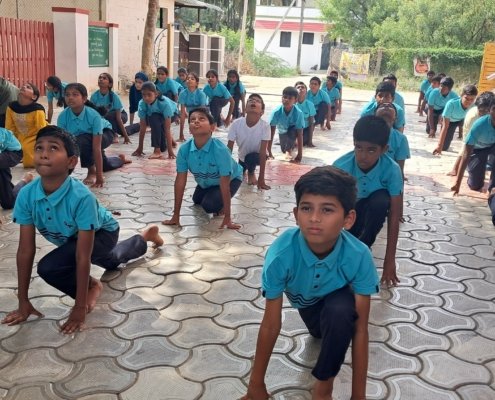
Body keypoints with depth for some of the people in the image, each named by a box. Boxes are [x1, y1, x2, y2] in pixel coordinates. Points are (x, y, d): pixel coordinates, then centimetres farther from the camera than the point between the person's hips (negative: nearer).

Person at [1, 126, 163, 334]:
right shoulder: (26, 194, -29)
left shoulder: (81, 197, -43)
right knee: (111, 261, 35)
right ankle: (145, 236, 63)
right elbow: (25, 250, -23)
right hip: (70, 239, 6)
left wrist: (80, 307, -35)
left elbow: (83, 257, -39)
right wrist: (23, 301, -20)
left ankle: (91, 286, 0)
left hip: (102, 232, -6)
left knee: (48, 267, -29)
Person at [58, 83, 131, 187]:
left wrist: (99, 177, -41)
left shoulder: (93, 116, -40)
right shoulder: (63, 117, -29)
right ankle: (121, 159, 57)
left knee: (82, 141, -36)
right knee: (105, 165, 23)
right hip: (83, 136, 5)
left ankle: (92, 171, -13)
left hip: (105, 133, -5)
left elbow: (96, 147, -40)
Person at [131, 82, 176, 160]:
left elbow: (167, 129, -40)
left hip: (171, 114, -4)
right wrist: (140, 148, -21)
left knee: (154, 119, -36)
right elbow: (142, 127, -23)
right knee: (162, 148, -6)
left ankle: (157, 150, -30)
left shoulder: (165, 103, -41)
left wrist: (170, 151, -41)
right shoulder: (142, 104, -30)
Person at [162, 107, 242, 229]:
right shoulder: (184, 149, -28)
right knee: (197, 200, 25)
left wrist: (227, 217, -33)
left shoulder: (220, 150, -41)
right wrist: (176, 215, -20)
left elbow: (224, 184, -35)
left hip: (231, 179, -5)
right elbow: (180, 181, -21)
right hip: (205, 182, 5)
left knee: (209, 205, -25)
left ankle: (222, 205, 7)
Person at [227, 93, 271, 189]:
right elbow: (229, 148, -18)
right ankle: (245, 168, 32)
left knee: (250, 157, -34)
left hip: (256, 156, -4)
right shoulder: (236, 124, -23)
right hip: (242, 157, 4)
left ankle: (251, 172, 1)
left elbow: (263, 151, -28)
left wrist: (261, 178, -31)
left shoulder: (265, 126, -28)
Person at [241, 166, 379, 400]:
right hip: (304, 301, 2)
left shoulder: (359, 256, -39)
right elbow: (271, 325, -27)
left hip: (337, 298, -2)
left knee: (340, 312, -32)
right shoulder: (281, 254, -38)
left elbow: (360, 329, -30)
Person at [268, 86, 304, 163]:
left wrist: (300, 154, -39)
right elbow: (271, 133, -30)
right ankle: (292, 144, 38)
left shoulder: (298, 113, -37)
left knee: (292, 130, -35)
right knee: (284, 150, 3)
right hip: (282, 131, 3)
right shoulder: (276, 111, -33)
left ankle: (289, 150, -10)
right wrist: (269, 152, -32)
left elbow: (299, 135, -35)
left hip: (293, 131, -2)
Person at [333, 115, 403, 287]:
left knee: (381, 200, -36)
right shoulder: (340, 166, -31)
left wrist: (389, 260, -28)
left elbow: (394, 216, -26)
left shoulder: (392, 170, -30)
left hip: (374, 211, -1)